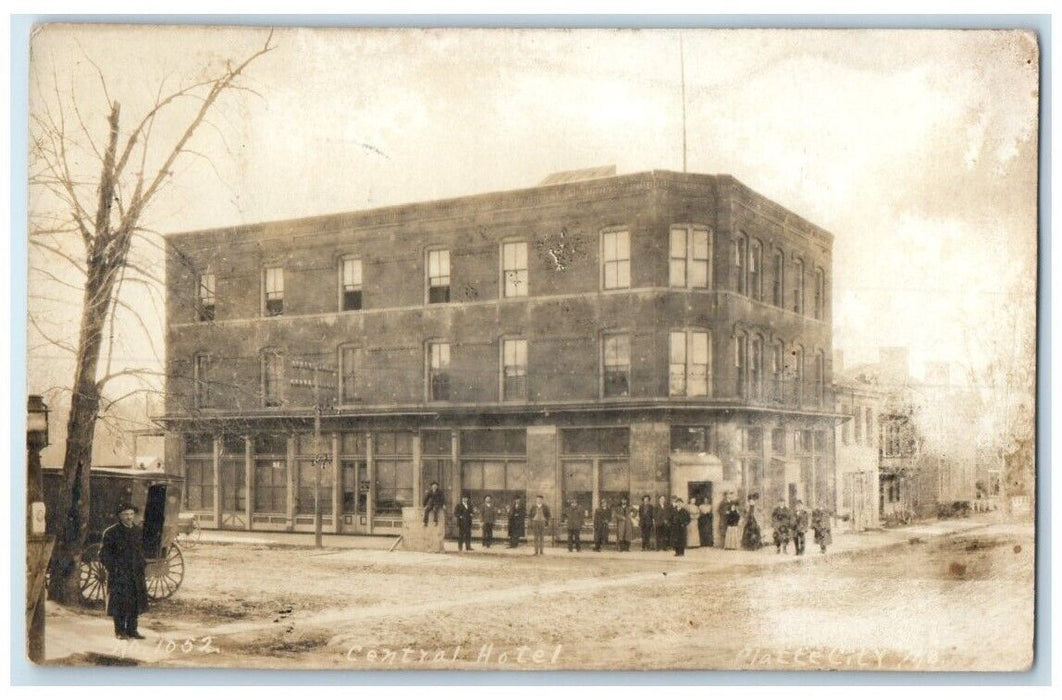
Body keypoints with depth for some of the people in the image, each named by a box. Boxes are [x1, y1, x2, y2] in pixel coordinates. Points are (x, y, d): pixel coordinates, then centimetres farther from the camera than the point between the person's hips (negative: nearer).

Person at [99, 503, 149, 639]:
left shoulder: (138, 531, 12)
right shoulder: (111, 532, -6)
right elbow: (104, 554, -4)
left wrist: (142, 565, 12)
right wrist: (114, 568, -11)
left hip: (136, 574, 5)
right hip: (119, 575, -5)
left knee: (136, 602, 6)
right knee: (120, 603, -4)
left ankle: (132, 630, 15)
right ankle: (120, 631, 6)